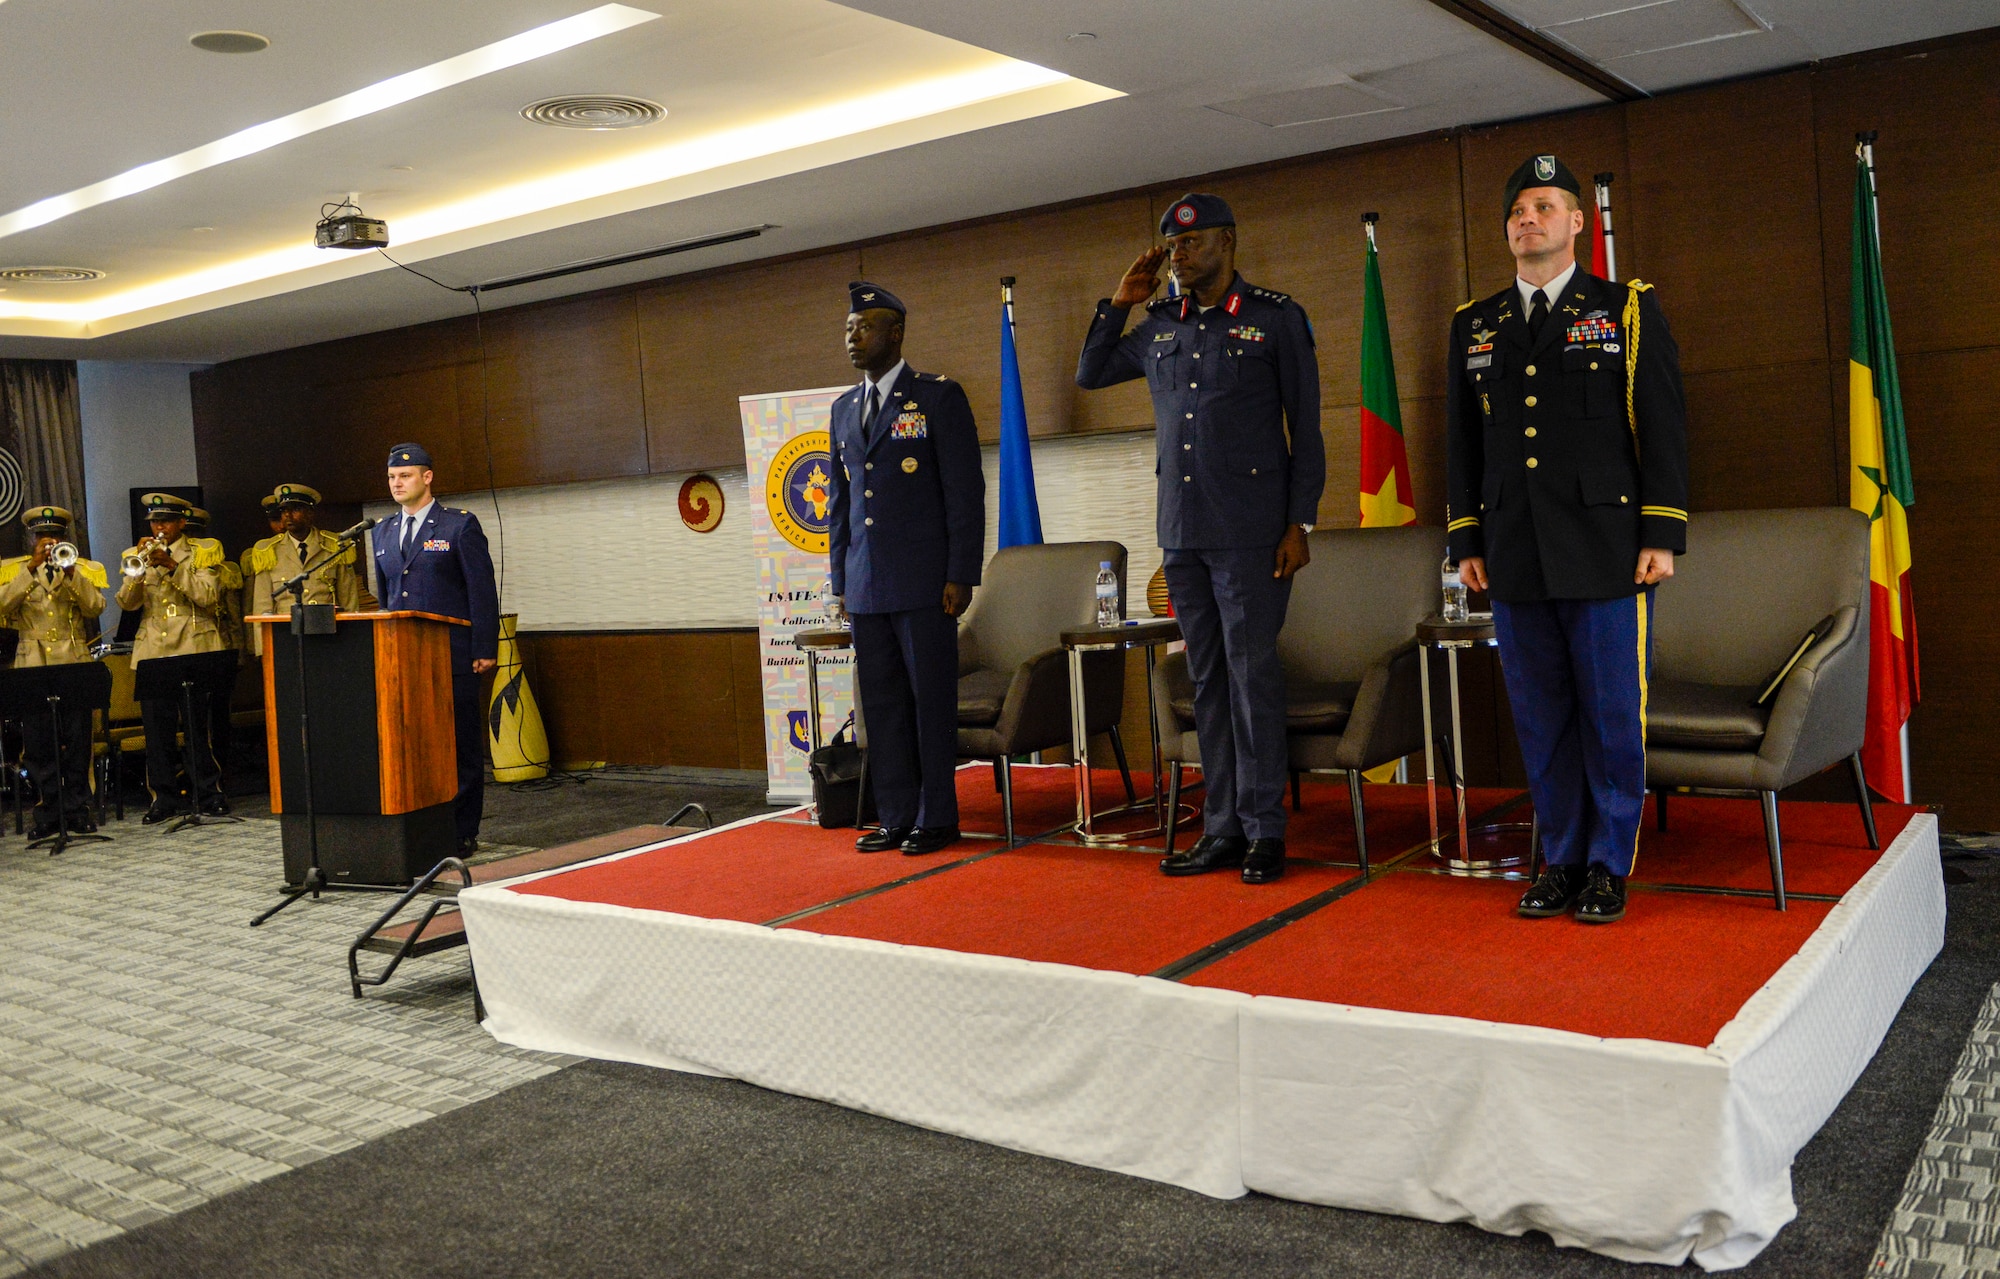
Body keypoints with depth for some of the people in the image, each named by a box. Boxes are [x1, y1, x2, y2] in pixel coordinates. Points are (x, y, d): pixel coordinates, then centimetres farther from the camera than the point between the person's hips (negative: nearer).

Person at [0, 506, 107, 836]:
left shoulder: (87, 569, 11)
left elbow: (95, 607, -4)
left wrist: (71, 571, -14)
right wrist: (32, 568, -13)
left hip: (75, 664, 0)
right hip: (33, 666, 0)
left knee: (77, 743, 1)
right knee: (37, 744, 0)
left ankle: (78, 810, 9)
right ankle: (46, 813, 8)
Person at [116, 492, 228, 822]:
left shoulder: (204, 552, 7)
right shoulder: (137, 555, 16)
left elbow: (208, 596, -7)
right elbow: (126, 602, 5)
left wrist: (172, 565, -14)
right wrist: (141, 566, -9)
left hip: (195, 649, -3)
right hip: (153, 652, 3)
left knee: (199, 727, -3)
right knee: (157, 728, 1)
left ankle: (209, 792, 6)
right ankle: (166, 796, 9)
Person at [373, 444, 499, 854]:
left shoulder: (460, 526, -2)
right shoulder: (383, 532, 15)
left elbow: (482, 590, -5)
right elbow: (385, 595, 20)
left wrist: (484, 650, -11)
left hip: (453, 656, -5)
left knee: (461, 746, 1)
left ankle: (463, 832, 8)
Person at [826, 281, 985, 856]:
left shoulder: (940, 396, -1)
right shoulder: (844, 409, 16)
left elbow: (965, 490, -5)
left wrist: (961, 576, -11)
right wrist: (842, 581, 14)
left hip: (923, 581, -6)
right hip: (866, 585, 6)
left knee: (931, 699, 0)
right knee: (881, 703, 8)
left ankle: (937, 819, 9)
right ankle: (896, 818, 16)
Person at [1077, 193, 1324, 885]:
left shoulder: (1277, 318, 0)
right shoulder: (1160, 326, 13)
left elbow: (1306, 428, -2)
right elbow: (1090, 374, 25)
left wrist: (1300, 523, -9)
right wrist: (1119, 301, 13)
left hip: (1251, 534, -5)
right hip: (1181, 533, 5)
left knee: (1252, 673, -4)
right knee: (1208, 678, 8)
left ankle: (1264, 831, 5)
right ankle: (1222, 828, 15)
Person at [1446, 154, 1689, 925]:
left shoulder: (1628, 310, 4)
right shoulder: (1474, 327, 14)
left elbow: (1663, 427, -1)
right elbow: (1462, 442, 15)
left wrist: (1662, 536, -8)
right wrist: (1465, 542, 9)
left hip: (1606, 558, -3)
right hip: (1514, 562, 3)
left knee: (1612, 716, 1)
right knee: (1541, 719, 8)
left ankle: (1609, 867, 13)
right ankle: (1561, 861, 19)